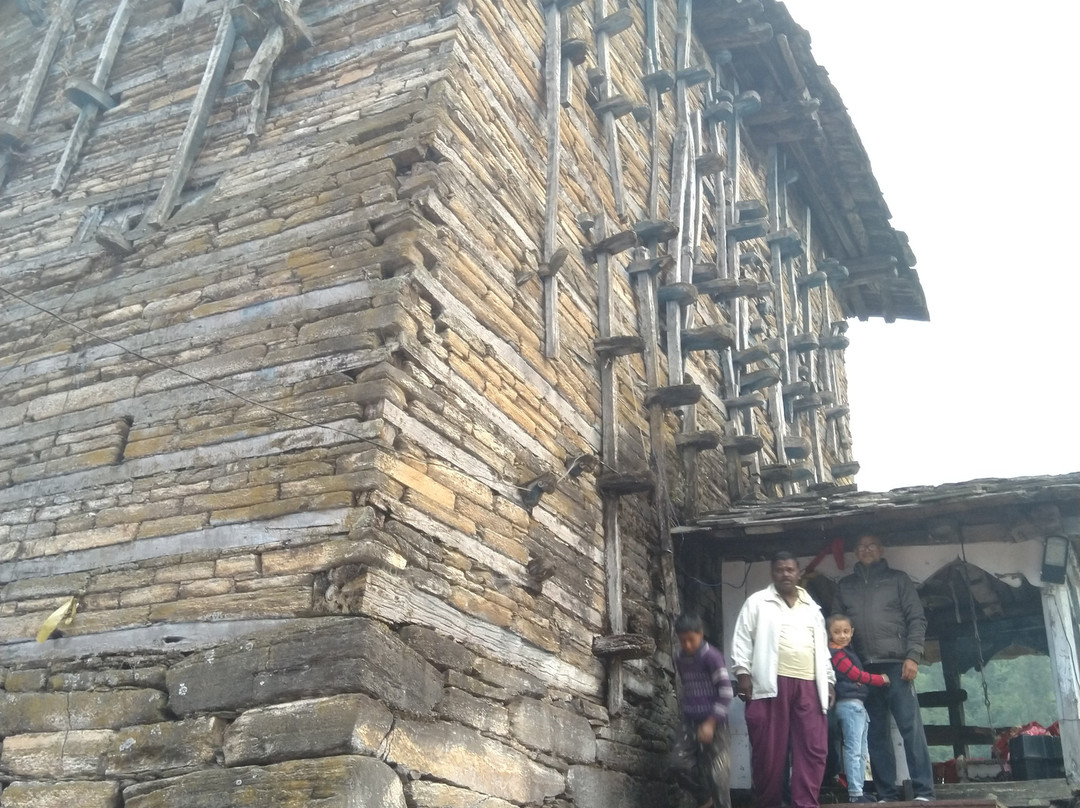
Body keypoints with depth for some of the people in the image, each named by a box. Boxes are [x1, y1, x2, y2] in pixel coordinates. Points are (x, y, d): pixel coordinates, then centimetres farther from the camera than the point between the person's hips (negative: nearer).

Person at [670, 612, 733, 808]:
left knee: (718, 773, -5)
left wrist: (710, 723, -18)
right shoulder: (680, 659, 7)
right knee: (679, 764, -6)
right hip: (689, 721, 6)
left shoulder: (712, 656, -14)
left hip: (714, 722, -6)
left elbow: (726, 693, -16)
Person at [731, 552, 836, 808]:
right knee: (769, 749, -2)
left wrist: (829, 681, 18)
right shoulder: (757, 602, 6)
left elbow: (822, 648, 24)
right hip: (771, 684, -4)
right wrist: (743, 673, -8)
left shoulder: (812, 607, 21)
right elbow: (742, 640, 1)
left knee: (813, 748, -3)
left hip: (808, 685, 4)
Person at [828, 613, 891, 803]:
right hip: (849, 703, -10)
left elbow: (856, 676, 16)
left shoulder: (847, 651, 20)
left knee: (861, 752, 11)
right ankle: (855, 793, -11)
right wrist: (881, 680, -1)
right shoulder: (837, 654, -9)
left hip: (858, 704, 10)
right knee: (854, 750, -11)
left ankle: (859, 791, 14)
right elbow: (857, 675, -11)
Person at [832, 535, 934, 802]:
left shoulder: (897, 579, 10)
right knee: (876, 734, 5)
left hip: (895, 664, -3)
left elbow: (917, 619, 3)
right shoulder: (844, 586, 16)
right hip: (863, 669, 3)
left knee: (911, 728, -8)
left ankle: (923, 791, -5)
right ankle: (886, 794, 9)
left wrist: (912, 656, -8)